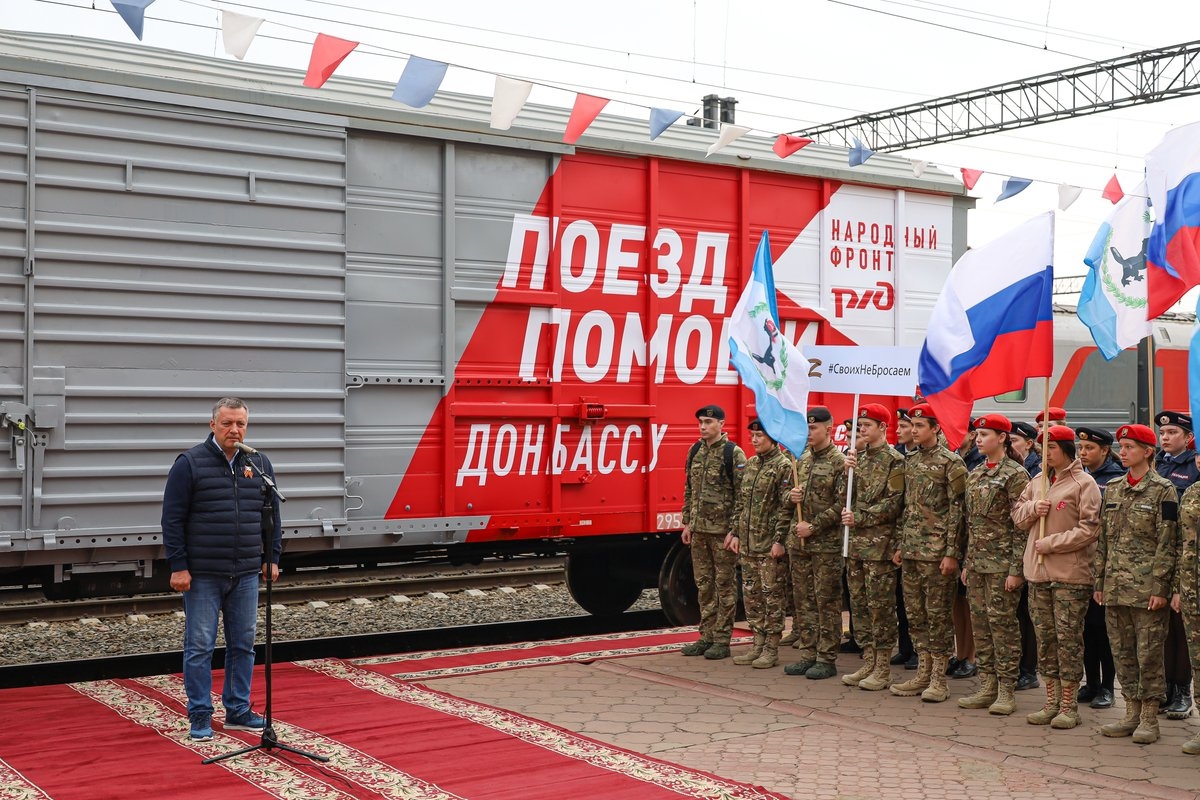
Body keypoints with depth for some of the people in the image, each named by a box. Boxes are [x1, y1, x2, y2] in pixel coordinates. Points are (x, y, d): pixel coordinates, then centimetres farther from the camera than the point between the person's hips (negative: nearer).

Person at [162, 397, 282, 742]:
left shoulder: (259, 464, 8)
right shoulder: (189, 464, -6)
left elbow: (272, 515, 15)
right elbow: (172, 519, -7)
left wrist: (272, 558, 10)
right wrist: (178, 567, -10)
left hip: (246, 574, 4)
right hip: (202, 575, -4)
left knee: (243, 645, 10)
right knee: (199, 646, 1)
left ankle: (238, 711, 21)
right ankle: (200, 716, 11)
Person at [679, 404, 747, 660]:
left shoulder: (734, 454, -10)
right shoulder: (694, 452, 10)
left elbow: (741, 495, -12)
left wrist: (734, 530, -16)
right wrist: (687, 523, 12)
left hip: (722, 530, -6)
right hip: (699, 529, 6)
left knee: (725, 585, 2)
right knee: (703, 584, 11)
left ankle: (722, 641, 7)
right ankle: (707, 637, 19)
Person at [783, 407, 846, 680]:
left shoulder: (839, 462, -9)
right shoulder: (802, 459, 12)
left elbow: (841, 505, -15)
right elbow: (789, 494, 22)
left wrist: (813, 526, -16)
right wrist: (792, 496, -2)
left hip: (826, 544, -7)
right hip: (798, 542, 7)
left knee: (826, 601, 0)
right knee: (803, 600, 11)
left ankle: (826, 659, 6)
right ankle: (808, 654, 19)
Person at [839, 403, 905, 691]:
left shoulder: (894, 461, -8)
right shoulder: (859, 457, 14)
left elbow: (893, 504, -14)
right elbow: (846, 497, 13)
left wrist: (859, 518, -15)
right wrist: (847, 471, -3)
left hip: (879, 544, -8)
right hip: (855, 542, 8)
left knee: (881, 606, -2)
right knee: (859, 605, 11)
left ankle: (883, 670, 4)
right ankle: (868, 663, 19)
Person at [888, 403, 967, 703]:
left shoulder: (951, 463, -8)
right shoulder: (910, 461, 13)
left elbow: (957, 509, -12)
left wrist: (952, 553, -16)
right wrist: (900, 545, 14)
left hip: (937, 551, -7)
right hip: (911, 551, 7)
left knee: (938, 615, -1)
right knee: (915, 614, 10)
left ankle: (939, 679, 6)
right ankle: (923, 673, 19)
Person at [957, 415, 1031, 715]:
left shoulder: (1015, 475, -10)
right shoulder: (975, 474, 13)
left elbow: (1021, 525, -13)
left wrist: (1016, 569, -16)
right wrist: (967, 562, 15)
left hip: (1002, 563, -8)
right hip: (978, 563, 8)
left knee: (1003, 623, -3)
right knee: (980, 622, 9)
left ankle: (1006, 691, 5)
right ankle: (987, 687, 17)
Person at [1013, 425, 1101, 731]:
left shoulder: (1084, 483, -7)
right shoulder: (1037, 482, 14)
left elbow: (1089, 529, -13)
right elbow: (1018, 516, 19)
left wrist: (1051, 543, -14)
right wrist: (1032, 508, -3)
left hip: (1070, 574, -7)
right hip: (1038, 571, 7)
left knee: (1068, 637, -2)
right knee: (1044, 637, 11)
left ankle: (1069, 705, 6)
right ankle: (1052, 700, 20)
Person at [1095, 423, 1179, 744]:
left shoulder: (1163, 491, -6)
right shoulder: (1112, 489, 12)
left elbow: (1167, 543, -9)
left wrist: (1160, 587, -14)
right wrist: (1100, 581, 11)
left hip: (1146, 587, -6)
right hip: (1115, 586, 6)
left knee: (1148, 654, 0)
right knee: (1122, 652, 10)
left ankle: (1149, 718, 9)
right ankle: (1131, 714, 19)